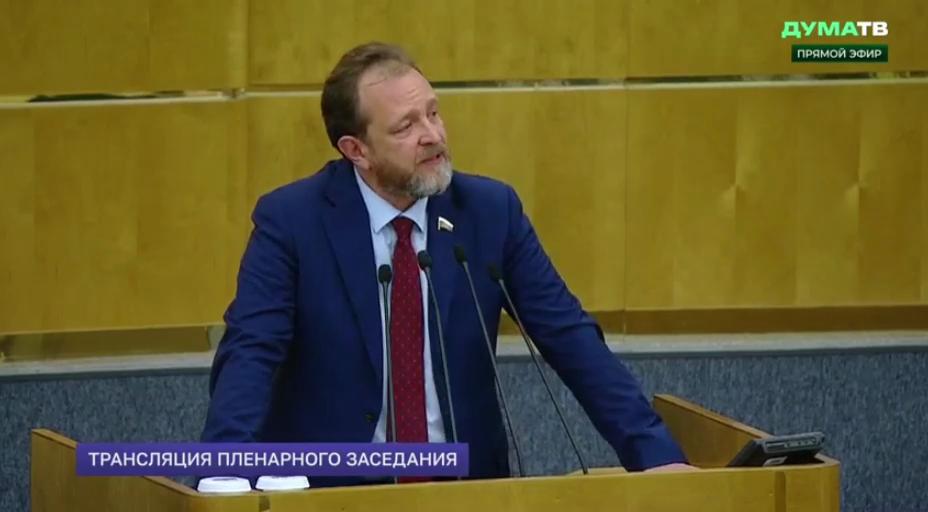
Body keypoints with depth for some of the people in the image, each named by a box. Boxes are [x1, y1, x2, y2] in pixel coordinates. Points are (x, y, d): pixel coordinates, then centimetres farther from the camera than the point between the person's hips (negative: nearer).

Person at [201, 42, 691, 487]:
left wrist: (654, 451, -10)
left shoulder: (490, 210, 1)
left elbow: (570, 337, 0)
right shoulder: (290, 220, -6)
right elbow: (248, 354, -14)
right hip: (330, 485, -2)